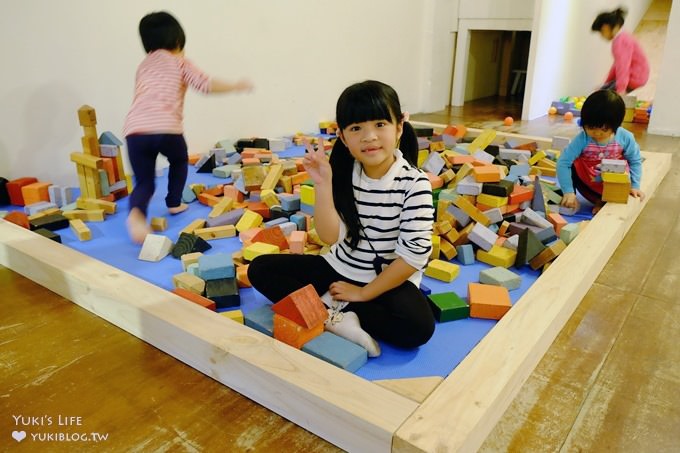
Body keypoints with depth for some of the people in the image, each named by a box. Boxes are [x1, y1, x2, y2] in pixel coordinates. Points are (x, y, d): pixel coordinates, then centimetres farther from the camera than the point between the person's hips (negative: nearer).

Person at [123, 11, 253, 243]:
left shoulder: (143, 66, 30)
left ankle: (135, 213, -20)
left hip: (135, 130, 3)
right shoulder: (179, 61, 16)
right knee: (179, 160, 30)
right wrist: (237, 86, 17)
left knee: (144, 182, 9)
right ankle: (174, 203, 32)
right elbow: (206, 85, 5)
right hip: (166, 128, -3)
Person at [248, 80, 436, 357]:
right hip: (340, 268, 4)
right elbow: (330, 236, -14)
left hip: (390, 279, -4)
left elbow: (414, 255, -18)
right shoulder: (342, 174, -7)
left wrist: (362, 293, -14)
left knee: (418, 326, -33)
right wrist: (323, 184, -26)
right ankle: (339, 319, -20)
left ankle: (331, 307, -16)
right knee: (260, 268, -6)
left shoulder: (414, 184, -17)